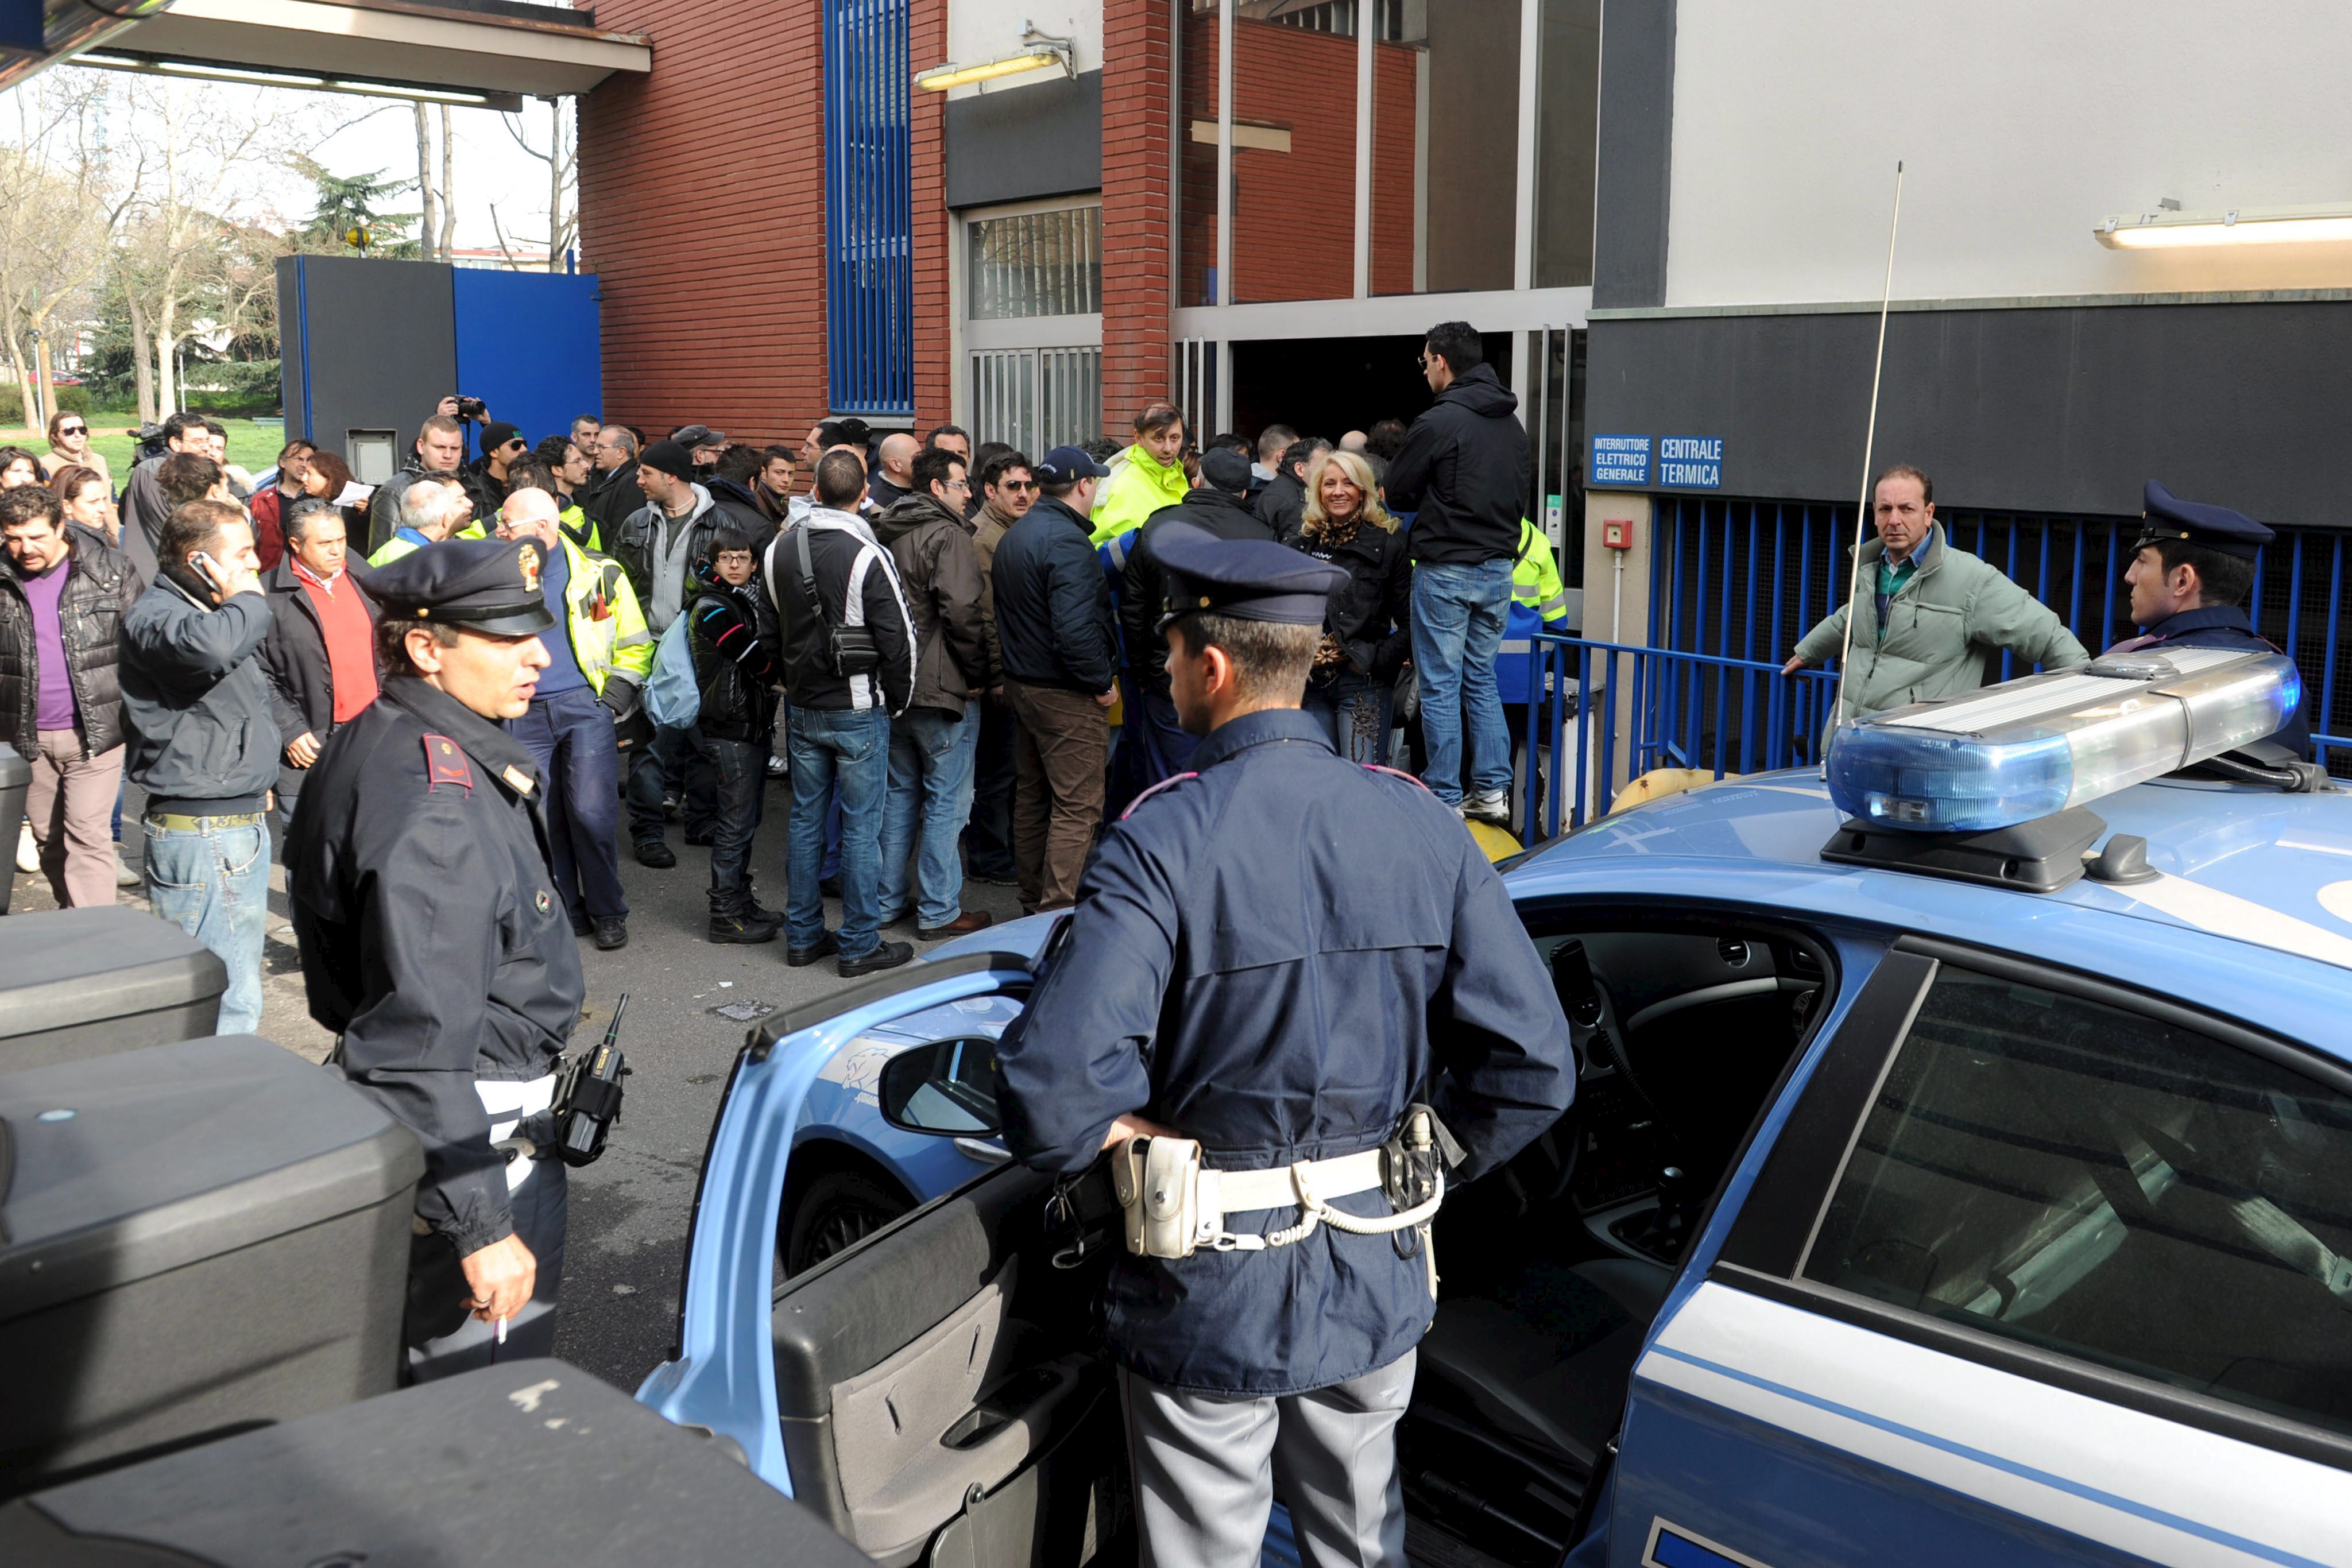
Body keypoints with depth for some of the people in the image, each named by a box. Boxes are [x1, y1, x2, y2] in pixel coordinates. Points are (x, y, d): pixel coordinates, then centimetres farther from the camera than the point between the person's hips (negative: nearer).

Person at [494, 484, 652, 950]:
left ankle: (608, 912, 6)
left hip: (585, 705, -3)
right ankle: (566, 913, 19)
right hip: (524, 714, 3)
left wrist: (619, 690, -2)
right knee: (543, 820, 5)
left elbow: (634, 641, 8)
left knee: (591, 812, -11)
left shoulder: (598, 572, 1)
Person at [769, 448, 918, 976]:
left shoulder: (780, 548, 1)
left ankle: (802, 935, 23)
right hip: (858, 710, -6)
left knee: (805, 820, 14)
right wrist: (897, 700, 0)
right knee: (862, 827, 2)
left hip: (802, 708, 6)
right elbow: (897, 638, -14)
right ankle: (860, 944, 8)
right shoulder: (866, 556, -17)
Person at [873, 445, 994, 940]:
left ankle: (890, 899, 25)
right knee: (948, 799, 0)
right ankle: (939, 911, 4)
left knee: (900, 792, 18)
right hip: (944, 689, -8)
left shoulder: (886, 532, 11)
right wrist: (978, 674, -12)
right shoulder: (948, 535, -14)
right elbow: (961, 611, -23)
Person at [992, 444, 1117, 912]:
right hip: (1065, 694, -10)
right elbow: (1075, 627, -27)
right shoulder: (1066, 541, -19)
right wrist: (1102, 682, -17)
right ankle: (1060, 912, -7)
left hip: (1021, 681, 10)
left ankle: (1034, 900, 27)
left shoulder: (1013, 536, 12)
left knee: (1032, 795, 17)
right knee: (1077, 806, -6)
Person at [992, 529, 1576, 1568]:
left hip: (1211, 1298, -4)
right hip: (1377, 1287, 4)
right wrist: (1419, 1171, 6)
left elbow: (1054, 1084, -32)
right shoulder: (1418, 823, -8)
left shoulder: (1164, 842, -21)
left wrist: (1112, 1137, -9)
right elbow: (1532, 1065, -10)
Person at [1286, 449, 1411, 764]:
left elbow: (1409, 622, -3)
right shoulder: (1301, 540, 11)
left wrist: (1376, 660, -12)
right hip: (1309, 681, 4)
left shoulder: (1388, 543, -1)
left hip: (1362, 682, -4)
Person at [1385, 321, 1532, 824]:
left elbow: (1397, 493, -5)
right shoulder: (1512, 424, 10)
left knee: (1440, 686, 0)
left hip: (1445, 570, -7)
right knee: (1481, 679, 15)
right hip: (1498, 567, 7)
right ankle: (1492, 791, 15)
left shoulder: (1438, 421, -13)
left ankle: (1445, 799, 3)